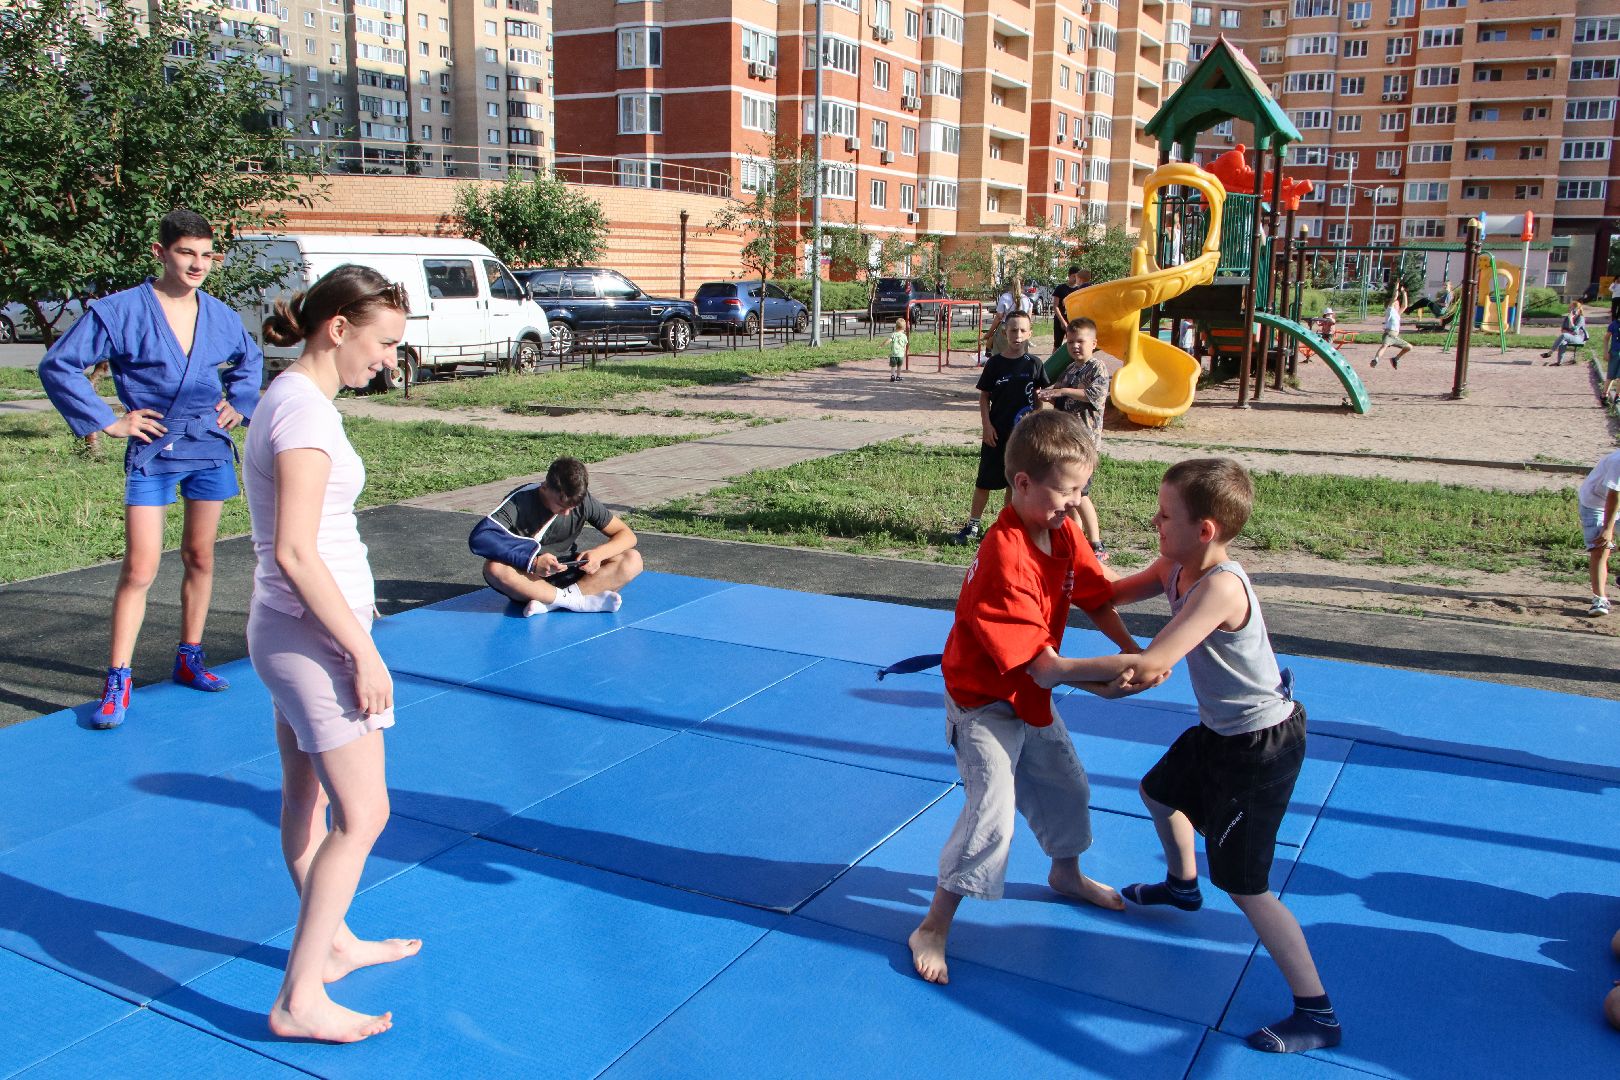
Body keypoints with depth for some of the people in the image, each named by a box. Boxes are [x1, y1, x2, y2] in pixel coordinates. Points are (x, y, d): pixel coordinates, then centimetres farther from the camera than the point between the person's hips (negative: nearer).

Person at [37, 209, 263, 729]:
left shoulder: (218, 314, 5)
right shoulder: (121, 311, -9)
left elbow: (250, 360, 26)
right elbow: (58, 365, -8)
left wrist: (238, 403, 12)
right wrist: (108, 422, -10)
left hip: (211, 449, 4)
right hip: (151, 455, -4)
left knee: (200, 558, 12)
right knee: (139, 568, -6)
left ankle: (189, 658, 25)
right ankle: (117, 680, 2)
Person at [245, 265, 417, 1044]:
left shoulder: (293, 398, 10)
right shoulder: (305, 410, -20)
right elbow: (295, 552, -24)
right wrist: (363, 652, -20)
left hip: (291, 630, 10)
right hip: (313, 635, -10)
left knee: (307, 800, 21)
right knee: (362, 815, -2)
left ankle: (331, 943, 38)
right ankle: (299, 1000, 7)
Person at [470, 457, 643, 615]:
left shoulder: (583, 501, -9)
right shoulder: (521, 500, -18)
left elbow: (627, 535, -4)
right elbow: (479, 537, -32)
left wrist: (598, 553, -25)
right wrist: (532, 559, -39)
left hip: (568, 575, 3)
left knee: (633, 560, -19)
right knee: (494, 568, -38)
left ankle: (548, 603, -28)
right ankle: (583, 601, -31)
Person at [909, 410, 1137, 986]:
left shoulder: (1063, 533, -5)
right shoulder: (1005, 556, -33)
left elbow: (1096, 596, 1)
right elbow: (1032, 656, -33)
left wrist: (1130, 649, -15)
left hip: (1031, 698, 9)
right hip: (984, 702, -9)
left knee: (1067, 785, 23)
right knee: (992, 814, -12)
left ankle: (1066, 873, 52)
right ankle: (932, 928, 3)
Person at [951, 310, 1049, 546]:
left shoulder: (1034, 364, 0)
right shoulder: (994, 363, -2)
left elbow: (1040, 397, 8)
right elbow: (984, 396, 2)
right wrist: (986, 425, -5)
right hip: (995, 433, 0)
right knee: (984, 481, 3)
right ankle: (973, 526, 12)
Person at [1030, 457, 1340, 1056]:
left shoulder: (1221, 586, -34)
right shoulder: (1176, 566, -6)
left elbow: (1150, 666, -39)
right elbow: (1115, 591, 11)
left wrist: (1061, 669, -30)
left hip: (1262, 745, -10)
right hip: (1222, 729, 10)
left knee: (1243, 884, -3)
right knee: (1159, 792, 29)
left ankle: (1316, 1014, 9)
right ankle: (1182, 885, 58)